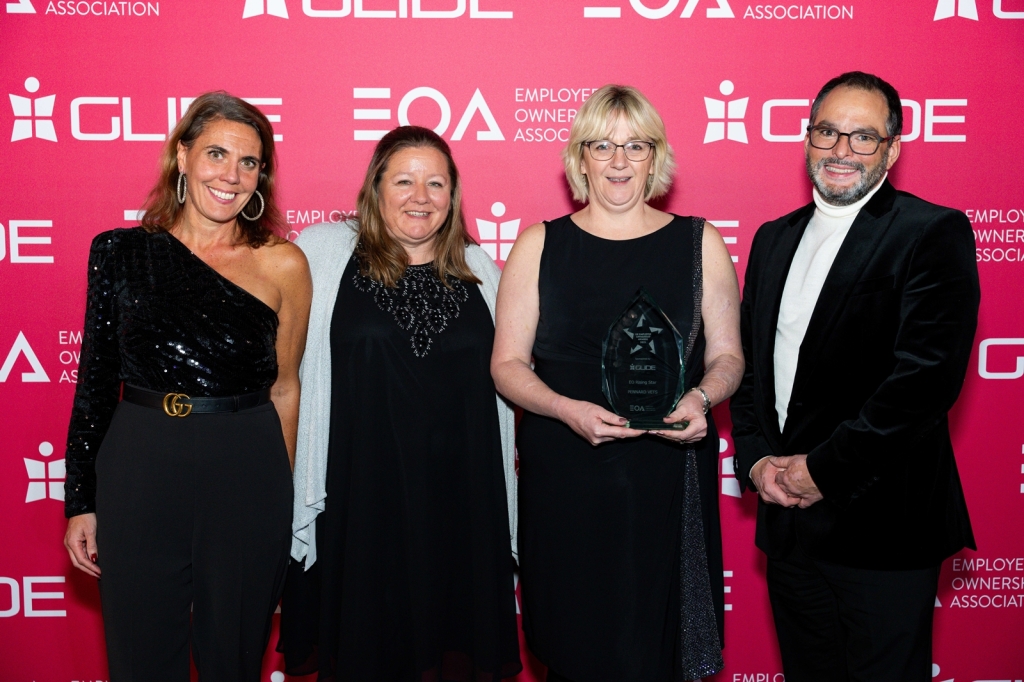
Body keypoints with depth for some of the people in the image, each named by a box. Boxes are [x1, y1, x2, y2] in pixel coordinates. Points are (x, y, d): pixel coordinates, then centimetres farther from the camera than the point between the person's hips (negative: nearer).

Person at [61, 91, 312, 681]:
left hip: (245, 479, -1)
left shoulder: (282, 265, -2)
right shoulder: (120, 252, 1)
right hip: (137, 474, 1)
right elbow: (95, 381, 6)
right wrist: (80, 501, 6)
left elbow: (284, 388, 5)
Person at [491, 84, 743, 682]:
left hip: (668, 476, 1)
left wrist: (700, 398, -13)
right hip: (564, 478, 0)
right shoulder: (539, 246, 4)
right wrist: (569, 410, -15)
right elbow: (508, 364, 3)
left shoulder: (700, 243, 6)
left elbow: (727, 355, 9)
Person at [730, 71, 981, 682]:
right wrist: (757, 458, -2)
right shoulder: (774, 239, 12)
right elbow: (745, 360, 13)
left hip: (880, 524, -6)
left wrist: (823, 469, -17)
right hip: (788, 518, 6)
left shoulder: (935, 234, -8)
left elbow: (929, 374, -18)